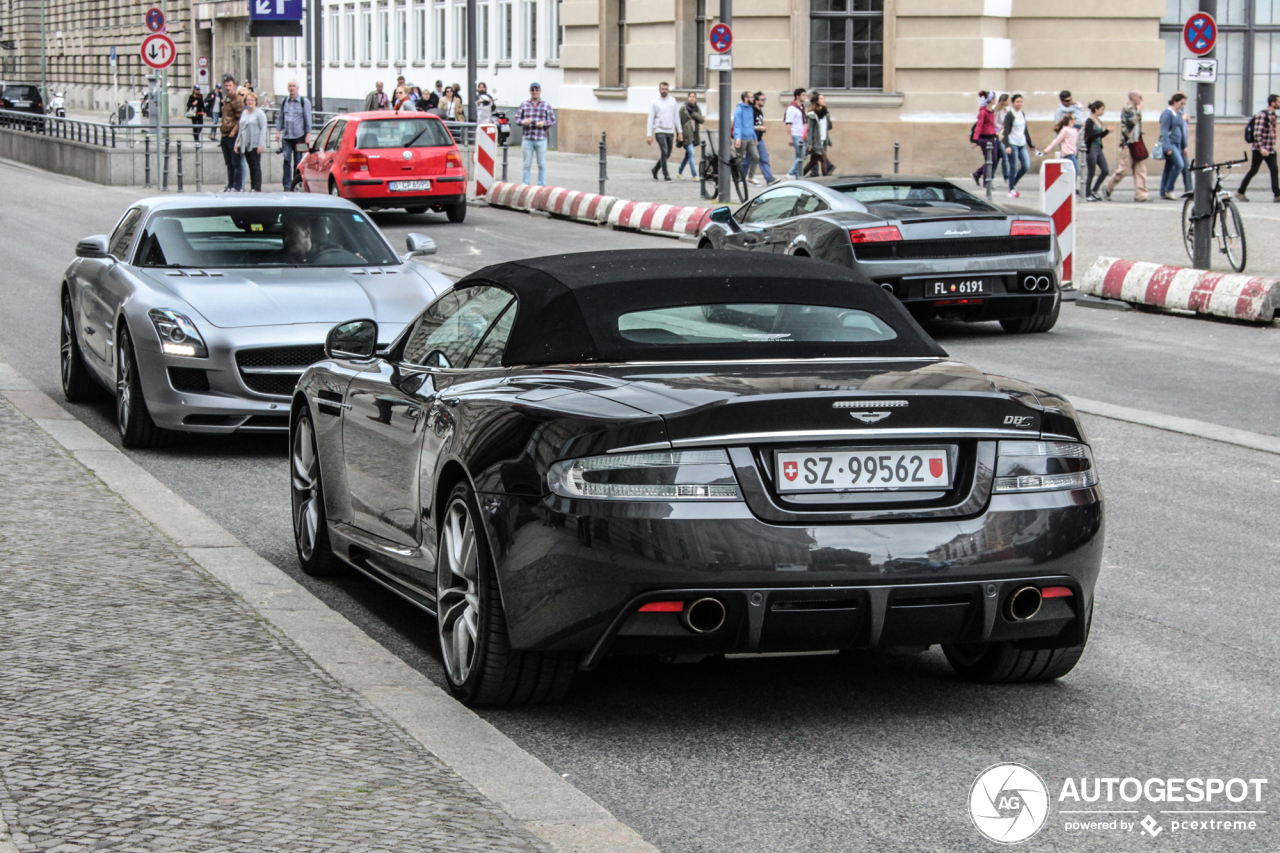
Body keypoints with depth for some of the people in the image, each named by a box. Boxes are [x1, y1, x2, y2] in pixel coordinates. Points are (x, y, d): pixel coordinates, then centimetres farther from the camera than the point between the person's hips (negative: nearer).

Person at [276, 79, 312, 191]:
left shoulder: (304, 102, 2)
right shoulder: (284, 101, 12)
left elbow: (308, 119, 0)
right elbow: (280, 118, 16)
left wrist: (308, 135, -5)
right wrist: (278, 132, 7)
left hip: (299, 136, -2)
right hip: (286, 136, 2)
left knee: (298, 162, 1)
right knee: (287, 160, -8)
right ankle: (287, 186, -10)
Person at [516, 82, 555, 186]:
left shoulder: (546, 105, 9)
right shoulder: (524, 105, 11)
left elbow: (552, 120, 9)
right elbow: (517, 118, 11)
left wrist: (544, 123, -11)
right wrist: (523, 121, -11)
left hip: (541, 139, 0)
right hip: (527, 139, 0)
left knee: (542, 164, 1)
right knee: (527, 164, 1)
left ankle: (542, 185, 8)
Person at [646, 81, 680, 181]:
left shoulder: (673, 101, 10)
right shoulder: (655, 102, -1)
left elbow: (676, 117, 15)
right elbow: (650, 119, -2)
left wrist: (680, 132, 9)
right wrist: (649, 135, -9)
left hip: (670, 131, 5)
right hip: (660, 131, -5)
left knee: (667, 154, 9)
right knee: (664, 152, -15)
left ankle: (655, 169, 28)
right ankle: (666, 175, -10)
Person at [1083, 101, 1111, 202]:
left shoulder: (1099, 121, 13)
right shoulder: (1090, 121, -12)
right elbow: (1091, 136, -21)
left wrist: (1107, 131, 2)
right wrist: (1106, 131, -20)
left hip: (1099, 149, 8)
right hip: (1091, 149, -8)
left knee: (1105, 171, 5)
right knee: (1091, 172, -2)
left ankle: (1094, 191, 19)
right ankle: (1087, 195, 10)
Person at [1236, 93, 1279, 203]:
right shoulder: (1262, 115, -14)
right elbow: (1257, 133, -20)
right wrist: (1262, 148, -27)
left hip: (1270, 150, 8)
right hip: (1260, 149, -8)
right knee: (1253, 171, -1)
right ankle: (1240, 192, 9)